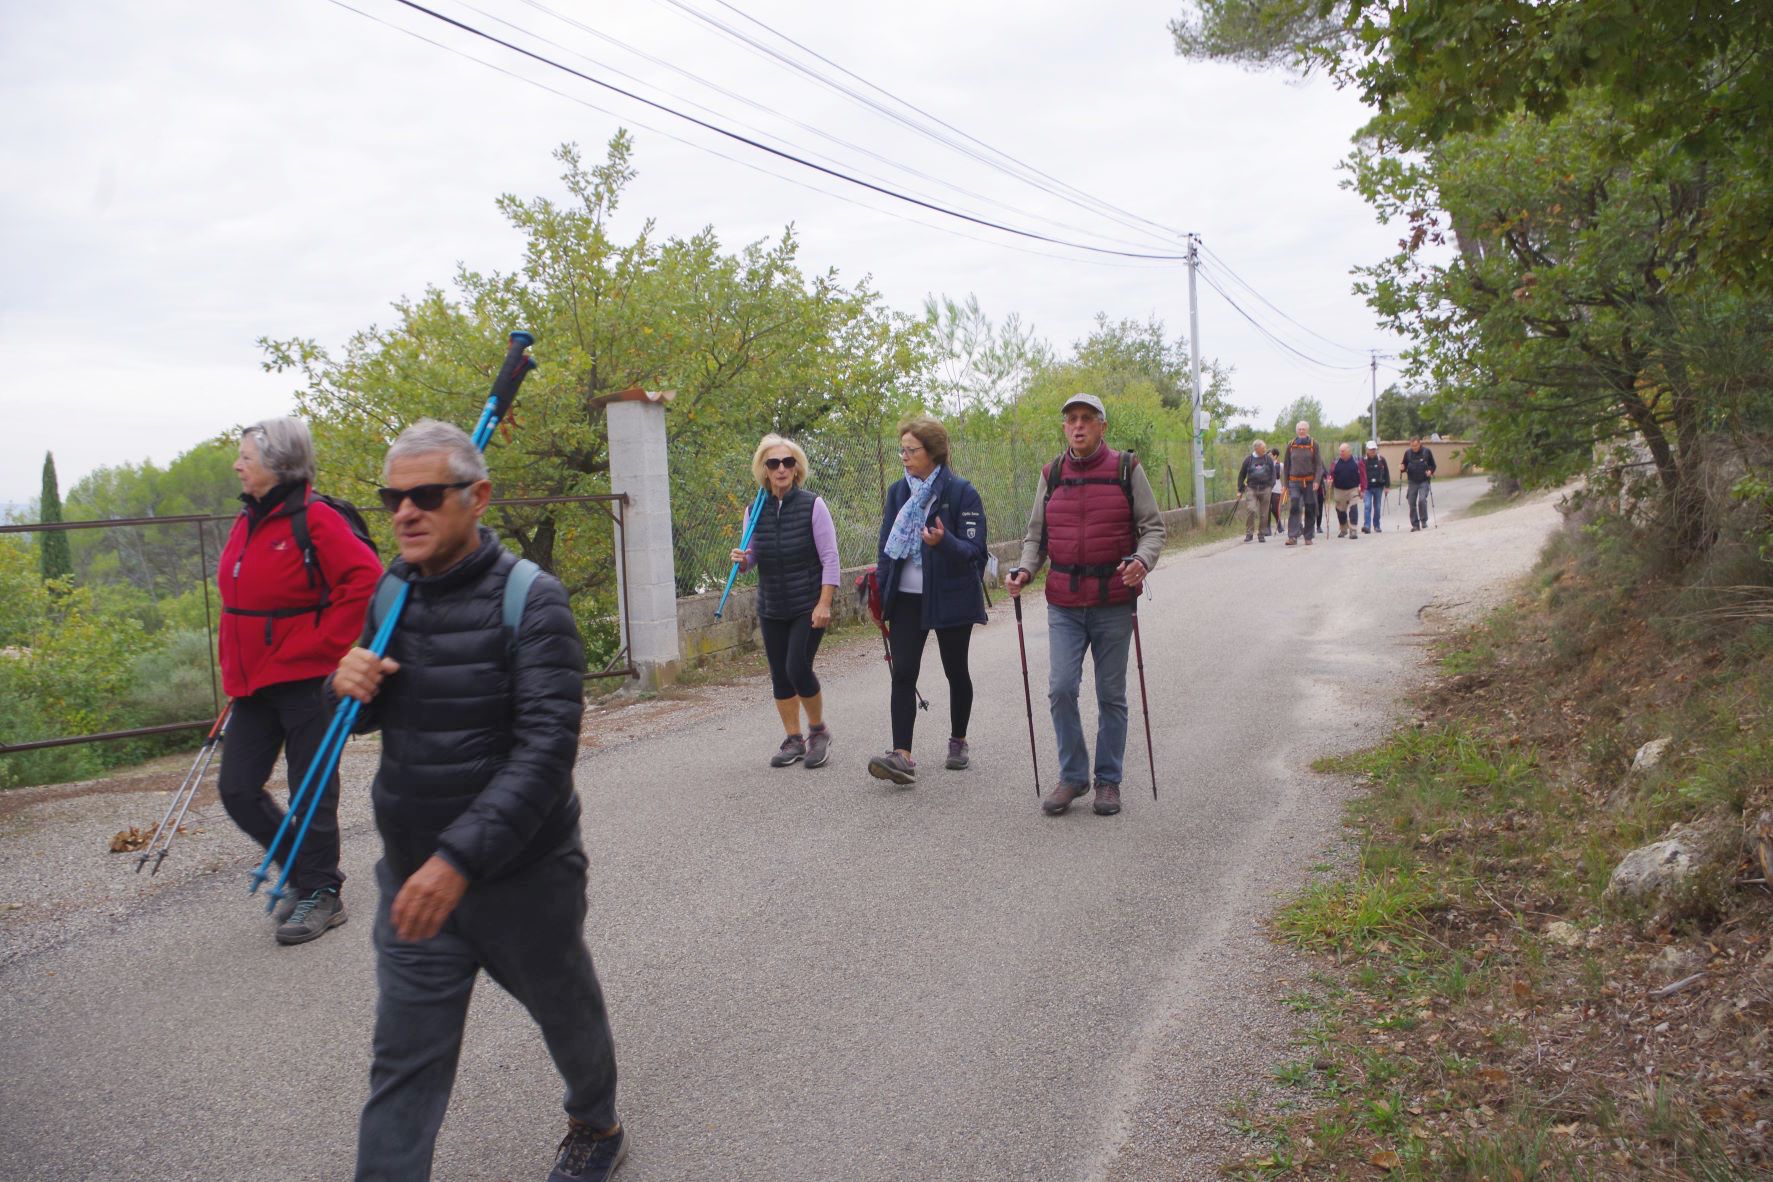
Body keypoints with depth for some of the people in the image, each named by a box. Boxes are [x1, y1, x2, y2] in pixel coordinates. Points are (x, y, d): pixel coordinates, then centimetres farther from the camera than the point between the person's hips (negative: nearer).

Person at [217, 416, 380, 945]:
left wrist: (320, 645, -18)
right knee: (237, 788, 9)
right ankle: (302, 869, 28)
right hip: (254, 684, 8)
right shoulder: (247, 521, 12)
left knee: (311, 791, 3)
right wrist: (234, 670, 16)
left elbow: (365, 580, -22)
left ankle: (321, 892, 18)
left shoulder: (314, 519, -14)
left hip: (304, 680, -8)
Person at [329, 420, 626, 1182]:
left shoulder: (530, 600, -17)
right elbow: (369, 718, 15)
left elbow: (546, 749, -25)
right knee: (403, 1061, 6)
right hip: (412, 878, 4)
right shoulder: (388, 593, 1)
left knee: (567, 1010, 20)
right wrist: (349, 685, -10)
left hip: (523, 873, -3)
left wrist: (460, 858, -33)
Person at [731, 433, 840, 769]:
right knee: (780, 675, 8)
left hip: (809, 607, -5)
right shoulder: (756, 511, 3)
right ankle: (793, 740, 23)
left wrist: (824, 604, -15)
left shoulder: (812, 505, -9)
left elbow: (830, 558, -9)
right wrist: (743, 559, -11)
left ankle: (818, 730, 10)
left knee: (798, 668, -14)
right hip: (771, 609, 5)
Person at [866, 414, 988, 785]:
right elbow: (886, 545, 14)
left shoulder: (962, 493, -8)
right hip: (907, 598, 3)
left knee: (956, 671, 11)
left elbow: (974, 551, -13)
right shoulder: (898, 492, 7)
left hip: (950, 598, -3)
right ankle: (902, 756, -15)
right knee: (903, 673, -9)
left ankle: (958, 742, 30)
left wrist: (943, 542, -33)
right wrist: (880, 588, 7)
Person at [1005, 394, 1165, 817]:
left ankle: (1108, 781, 20)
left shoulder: (1127, 470, 0)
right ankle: (1072, 777, 10)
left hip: (1114, 603, -2)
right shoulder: (1051, 475, 8)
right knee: (1061, 689, -7)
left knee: (1111, 695, 7)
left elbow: (1153, 527, 1)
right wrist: (1024, 569, -4)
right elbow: (1036, 534, 14)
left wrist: (1142, 560, -19)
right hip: (1064, 604, 2)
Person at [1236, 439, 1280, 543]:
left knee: (1263, 513, 3)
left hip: (1265, 489, 1)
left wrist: (1271, 487, 0)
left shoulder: (1268, 459, 7)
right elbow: (1241, 475, 10)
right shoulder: (1248, 459, 4)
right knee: (1250, 510, -16)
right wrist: (1240, 490, 7)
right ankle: (1249, 533, -6)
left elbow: (1273, 473, 12)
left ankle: (1262, 534, 14)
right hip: (1251, 488, -1)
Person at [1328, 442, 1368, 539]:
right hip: (1339, 490, 3)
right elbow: (1331, 474, 7)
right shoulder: (1336, 462, 4)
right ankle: (1343, 530, 31)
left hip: (1353, 490, -3)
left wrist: (1362, 489, -5)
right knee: (1340, 511, 12)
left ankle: (1353, 531, -11)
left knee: (1353, 510, -13)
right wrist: (1330, 479, -17)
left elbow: (1362, 476, -2)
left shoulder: (1357, 461, -3)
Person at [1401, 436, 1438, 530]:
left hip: (1424, 481, -3)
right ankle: (1415, 524, 11)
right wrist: (1402, 467, -9)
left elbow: (1433, 465, 8)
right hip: (1412, 482, 3)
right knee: (1412, 503, 1)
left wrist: (1430, 471, -12)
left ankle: (1424, 521, -3)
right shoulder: (1408, 452, 4)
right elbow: (1404, 465, 13)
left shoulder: (1426, 451, -1)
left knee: (1422, 500, -19)